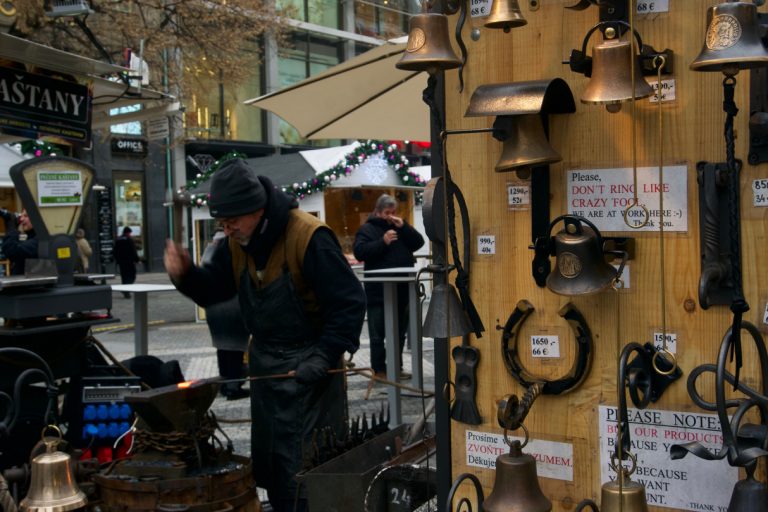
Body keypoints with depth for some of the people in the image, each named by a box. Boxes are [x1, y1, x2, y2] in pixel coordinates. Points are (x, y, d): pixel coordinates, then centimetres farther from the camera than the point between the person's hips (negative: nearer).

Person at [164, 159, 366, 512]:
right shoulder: (236, 243, -1)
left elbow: (349, 303, -21)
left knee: (305, 465, -4)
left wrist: (325, 356, -25)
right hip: (265, 362, 8)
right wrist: (185, 274, -13)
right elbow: (214, 289, 7)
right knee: (268, 457, 18)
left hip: (307, 366, -7)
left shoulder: (309, 237, -23)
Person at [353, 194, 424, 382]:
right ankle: (379, 369, 4)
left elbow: (418, 243, 6)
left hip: (402, 290, 6)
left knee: (400, 332, 12)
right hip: (378, 291, -6)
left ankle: (397, 367, 20)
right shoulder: (367, 229, 1)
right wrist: (383, 242, -20)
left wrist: (404, 227, -7)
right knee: (378, 333, -3)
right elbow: (360, 252, -13)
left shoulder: (400, 227, 17)